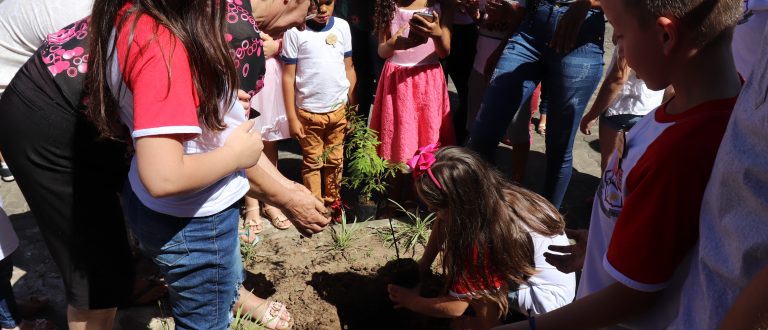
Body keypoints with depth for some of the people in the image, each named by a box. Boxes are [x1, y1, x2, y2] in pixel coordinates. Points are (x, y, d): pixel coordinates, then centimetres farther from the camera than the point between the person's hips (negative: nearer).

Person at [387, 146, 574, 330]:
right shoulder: (492, 194, -17)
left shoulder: (487, 239, -34)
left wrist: (410, 301, -7)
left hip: (548, 297, -7)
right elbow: (442, 222, 1)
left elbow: (455, 308, -21)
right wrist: (423, 265, 3)